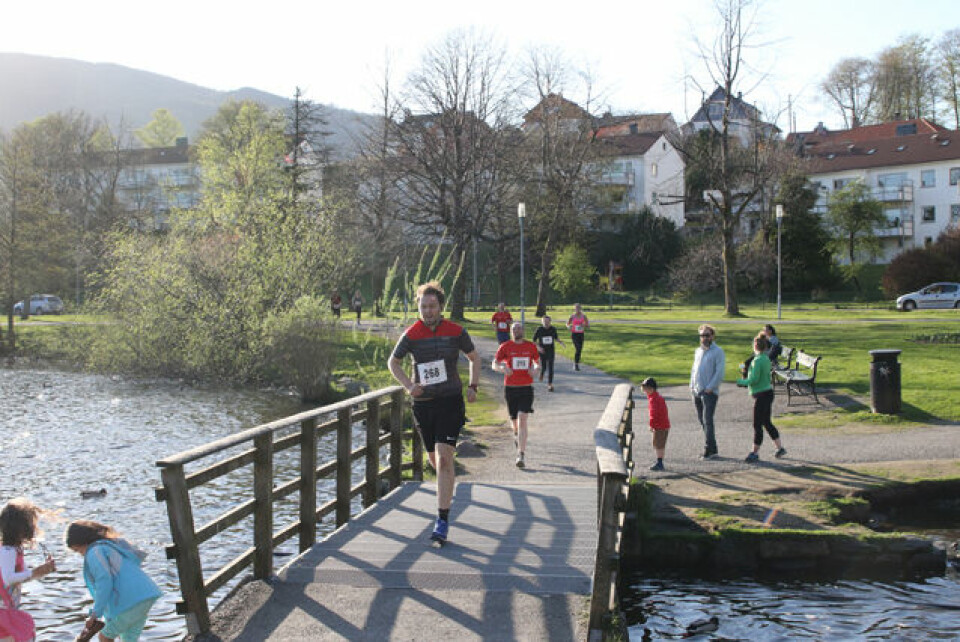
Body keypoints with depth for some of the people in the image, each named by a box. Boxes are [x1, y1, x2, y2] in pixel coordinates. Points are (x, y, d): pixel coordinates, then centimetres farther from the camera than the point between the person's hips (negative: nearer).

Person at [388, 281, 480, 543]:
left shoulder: (456, 332, -2)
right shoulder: (411, 334, -2)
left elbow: (474, 357, 15)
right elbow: (393, 362, 12)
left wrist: (472, 386, 4)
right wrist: (408, 385, -2)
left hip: (450, 401, -3)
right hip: (423, 403, 3)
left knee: (444, 457, -15)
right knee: (434, 459, 15)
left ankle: (442, 521, -14)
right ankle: (450, 482, 52)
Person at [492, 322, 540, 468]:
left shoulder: (531, 346, 6)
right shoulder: (505, 347, 2)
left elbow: (537, 362, 19)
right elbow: (494, 364, 0)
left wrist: (535, 369, -4)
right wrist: (503, 368, -22)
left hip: (526, 388, -1)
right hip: (510, 388, 1)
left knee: (522, 419, -13)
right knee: (514, 420, 13)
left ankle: (521, 455, -15)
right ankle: (516, 434, 50)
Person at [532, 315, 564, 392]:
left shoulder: (553, 329, -2)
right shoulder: (539, 330, -8)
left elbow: (556, 338, 15)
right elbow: (534, 341, 0)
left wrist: (560, 342, -6)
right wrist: (538, 347, -16)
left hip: (551, 351, 1)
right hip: (542, 351, -1)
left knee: (550, 368, -6)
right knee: (543, 367, 5)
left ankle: (550, 384, 0)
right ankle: (541, 372, 43)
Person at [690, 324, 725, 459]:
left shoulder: (718, 352, -5)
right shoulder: (698, 351, 17)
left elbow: (719, 372, -12)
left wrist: (710, 387, -17)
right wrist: (692, 386, 9)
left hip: (710, 392, -7)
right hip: (697, 392, 7)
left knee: (707, 420, -11)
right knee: (702, 420, 9)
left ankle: (709, 450, -9)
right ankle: (712, 448, 17)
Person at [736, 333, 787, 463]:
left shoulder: (757, 360, -19)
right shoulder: (766, 359, 8)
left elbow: (754, 379, -22)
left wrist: (742, 381, -6)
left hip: (761, 396, -9)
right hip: (767, 392, 9)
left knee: (757, 425, -1)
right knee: (767, 423, 19)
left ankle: (755, 453, 6)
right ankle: (780, 448, 25)